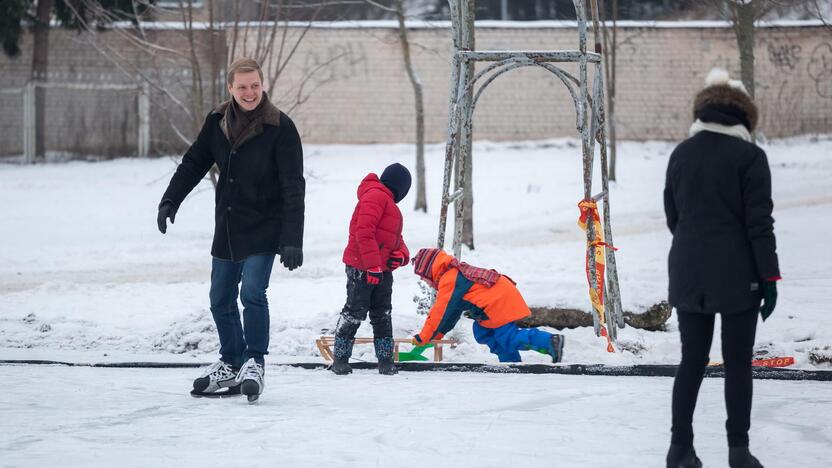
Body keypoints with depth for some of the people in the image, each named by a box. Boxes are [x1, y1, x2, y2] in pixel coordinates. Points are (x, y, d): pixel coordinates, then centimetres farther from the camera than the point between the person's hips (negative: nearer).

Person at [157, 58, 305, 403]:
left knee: (252, 293, -19)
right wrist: (170, 201, -2)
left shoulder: (280, 128, -16)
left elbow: (293, 188, -18)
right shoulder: (218, 122, 0)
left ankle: (254, 362, -5)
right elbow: (194, 163, 11)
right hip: (227, 228, 6)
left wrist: (292, 240, -23)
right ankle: (231, 364, 29)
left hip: (263, 230, -6)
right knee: (220, 300, 12)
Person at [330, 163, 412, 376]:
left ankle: (385, 360, 15)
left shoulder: (386, 200, 22)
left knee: (383, 316, 10)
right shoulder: (376, 195, -12)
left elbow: (395, 238, 25)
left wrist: (401, 255, 2)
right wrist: (373, 266, -25)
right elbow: (364, 232, -22)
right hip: (362, 269, -10)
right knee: (355, 312, -5)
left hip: (382, 269, 10)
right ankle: (340, 359, 2)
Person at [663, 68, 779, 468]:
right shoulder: (749, 156, -10)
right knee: (738, 363, 5)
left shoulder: (681, 154, 5)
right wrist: (769, 276, -6)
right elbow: (759, 223, -12)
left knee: (691, 360, 11)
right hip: (737, 277, -4)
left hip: (687, 275, 4)